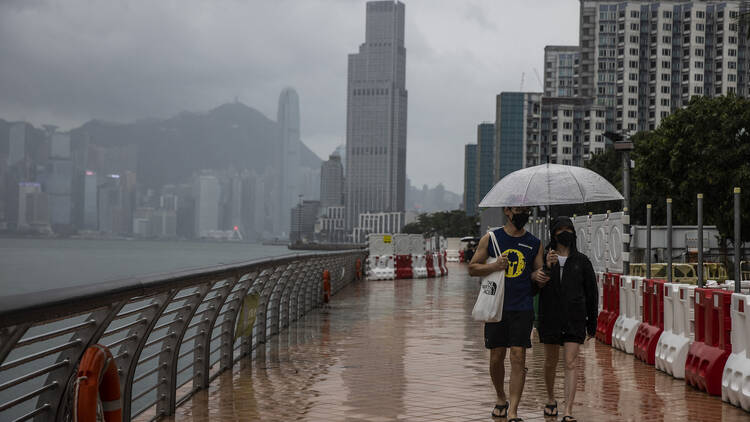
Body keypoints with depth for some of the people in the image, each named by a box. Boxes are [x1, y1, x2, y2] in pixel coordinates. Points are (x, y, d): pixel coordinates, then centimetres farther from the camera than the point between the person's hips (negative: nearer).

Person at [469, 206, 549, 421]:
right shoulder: (490, 239, 4)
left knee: (518, 357, -8)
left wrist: (538, 277, -9)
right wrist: (495, 266, -12)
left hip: (522, 308, 0)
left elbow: (538, 272, 15)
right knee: (496, 357, 7)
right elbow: (472, 267, 5)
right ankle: (501, 400, 30)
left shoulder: (534, 243, 8)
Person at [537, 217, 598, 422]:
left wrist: (592, 324, 9)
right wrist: (546, 267, -20)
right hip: (550, 318, 1)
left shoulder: (582, 261, 5)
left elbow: (592, 294, 9)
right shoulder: (544, 259, 4)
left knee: (571, 363, -9)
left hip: (574, 320, -1)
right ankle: (551, 400, 36)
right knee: (550, 362, 12)